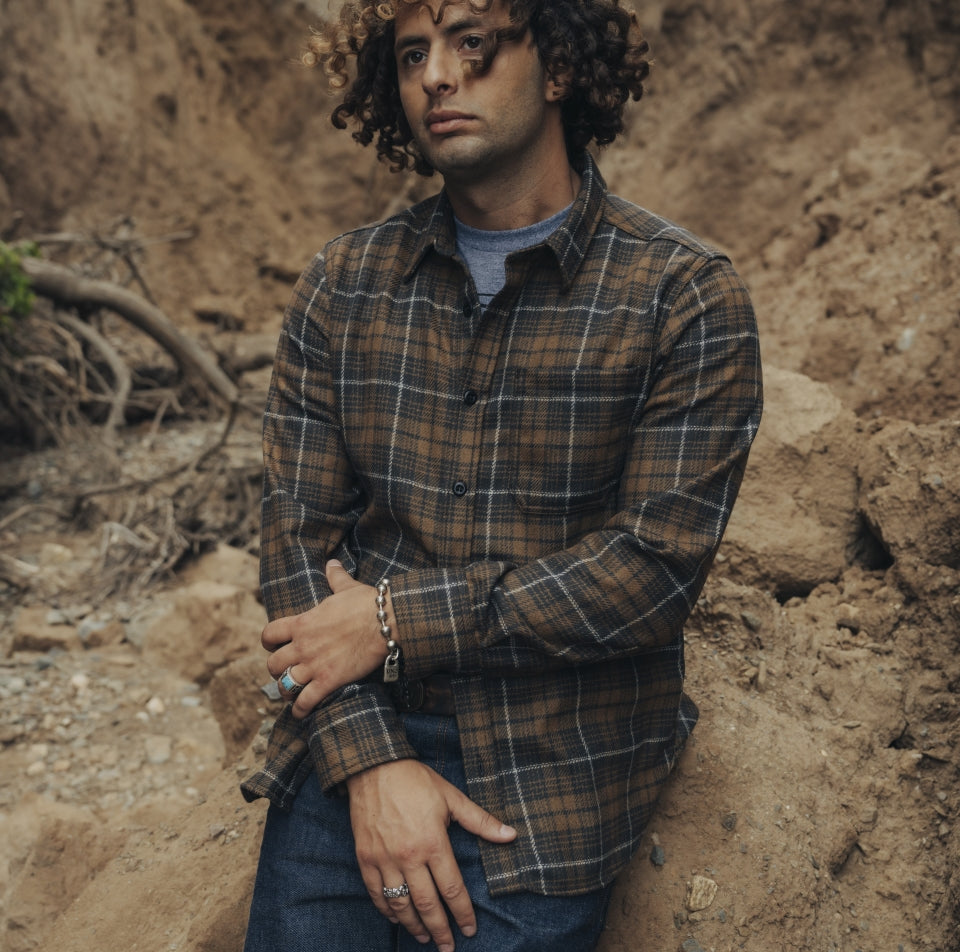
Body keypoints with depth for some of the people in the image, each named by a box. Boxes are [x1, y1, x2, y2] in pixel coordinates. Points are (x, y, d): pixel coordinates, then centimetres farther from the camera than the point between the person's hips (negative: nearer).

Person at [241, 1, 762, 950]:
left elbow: (657, 568, -12)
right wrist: (369, 759, -13)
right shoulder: (342, 287, 4)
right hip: (356, 729, 3)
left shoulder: (685, 296, -7)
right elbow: (298, 529, -1)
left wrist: (396, 620, -13)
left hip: (558, 754, -2)